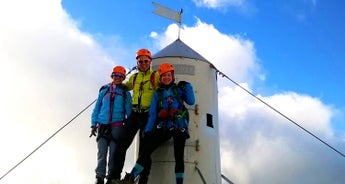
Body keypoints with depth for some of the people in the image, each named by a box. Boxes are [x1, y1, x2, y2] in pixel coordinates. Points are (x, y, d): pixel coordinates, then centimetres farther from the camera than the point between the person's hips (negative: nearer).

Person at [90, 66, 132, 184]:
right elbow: (97, 108, 15)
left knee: (113, 153, -4)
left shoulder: (125, 93, 11)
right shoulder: (104, 90, 15)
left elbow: (128, 110, 9)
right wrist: (94, 124, 8)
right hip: (102, 126, 1)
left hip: (117, 126, -1)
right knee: (102, 153, -4)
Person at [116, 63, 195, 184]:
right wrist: (148, 131, 1)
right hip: (163, 127, 2)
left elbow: (191, 101, 1)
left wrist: (187, 86, -4)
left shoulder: (179, 89, 14)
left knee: (179, 156, -5)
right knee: (146, 149, -8)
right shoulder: (158, 94, 18)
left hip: (179, 125, -2)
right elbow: (152, 113, 10)